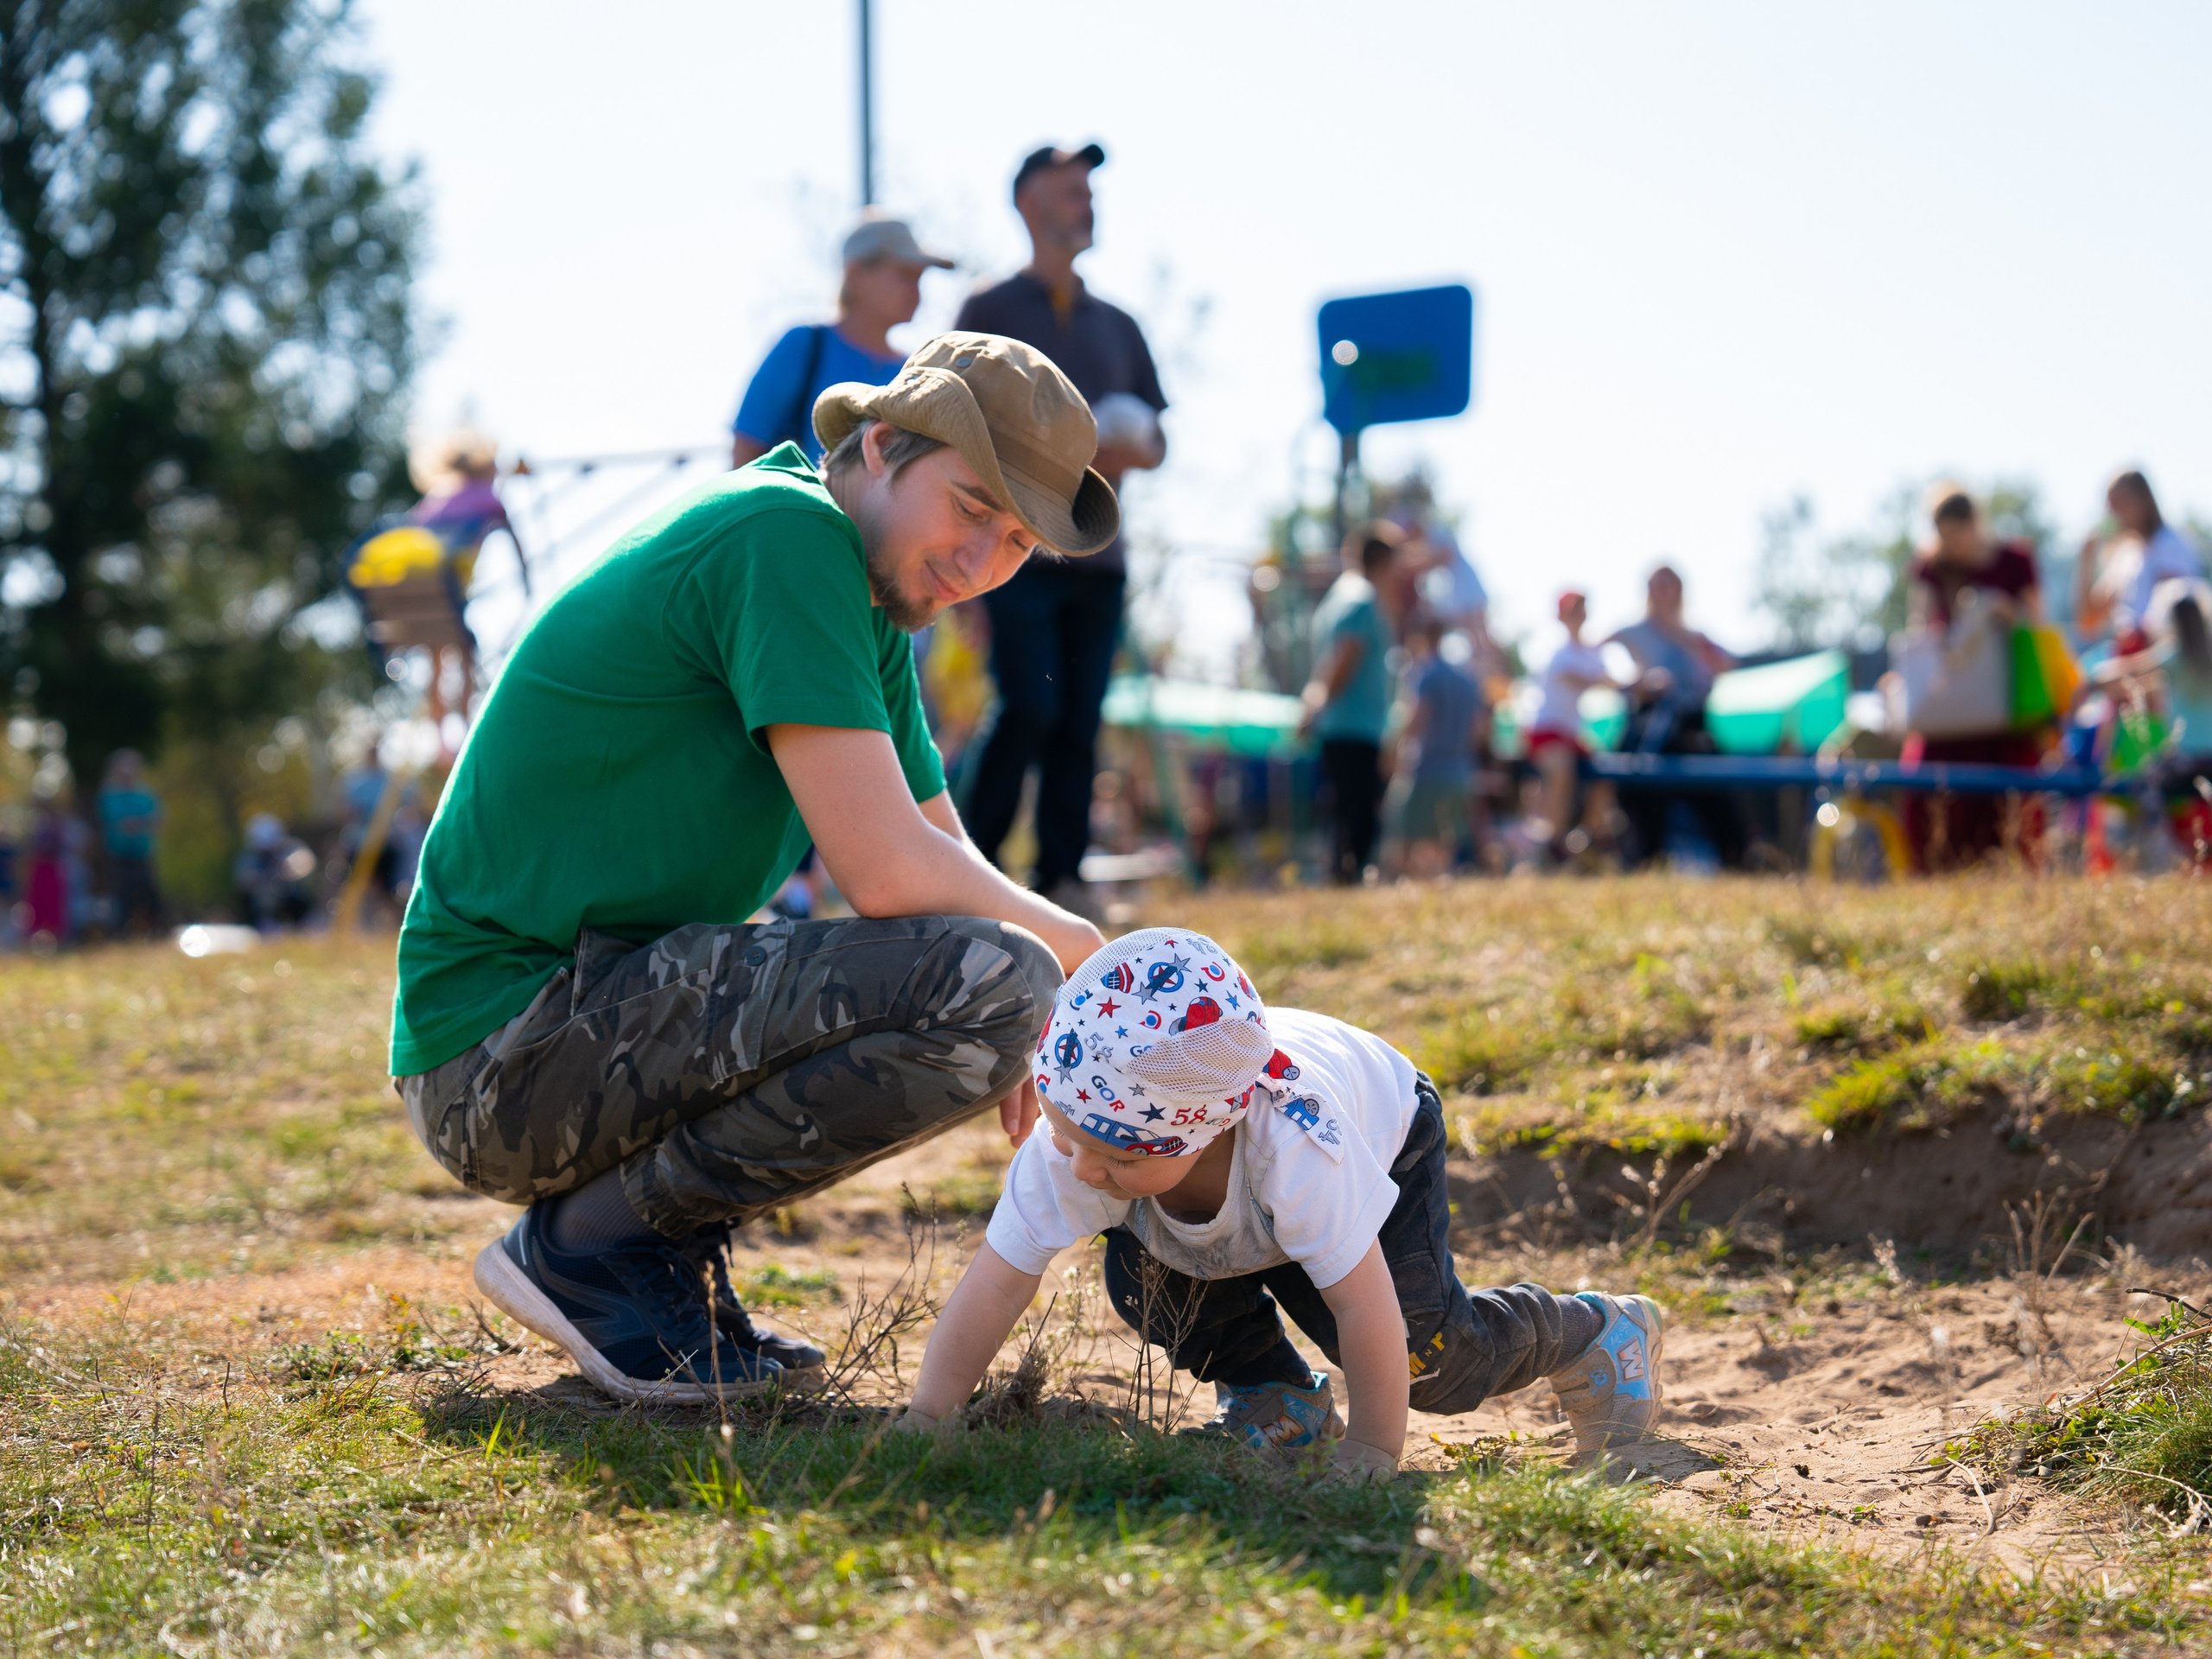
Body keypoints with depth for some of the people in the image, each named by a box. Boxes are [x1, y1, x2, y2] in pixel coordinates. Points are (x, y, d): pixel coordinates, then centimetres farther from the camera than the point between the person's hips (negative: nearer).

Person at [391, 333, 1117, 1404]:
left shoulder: (871, 614, 15)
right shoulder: (787, 535, -15)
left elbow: (949, 862, 17)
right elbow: (885, 873, -21)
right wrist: (1072, 947, -4)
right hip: (507, 1039, -10)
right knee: (987, 981, -23)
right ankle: (595, 1238, -10)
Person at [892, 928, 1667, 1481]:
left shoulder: (1298, 1149, -49)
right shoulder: (1071, 1149, -38)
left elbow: (1363, 1303, -40)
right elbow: (995, 1287, -33)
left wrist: (1373, 1449, -32)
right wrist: (925, 1421, -37)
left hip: (1387, 1131, -4)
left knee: (1429, 1354, -16)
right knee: (1139, 1276, -22)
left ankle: (1592, 1333, 15)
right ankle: (1276, 1399, 4)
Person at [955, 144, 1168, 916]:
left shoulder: (1118, 326, 20)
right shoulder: (991, 310, 6)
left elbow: (1154, 437, 22)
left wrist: (1134, 451, -1)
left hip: (1096, 552, 5)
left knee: (1079, 723, 0)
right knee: (1030, 707, -15)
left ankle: (1061, 875, 4)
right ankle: (971, 869, -4)